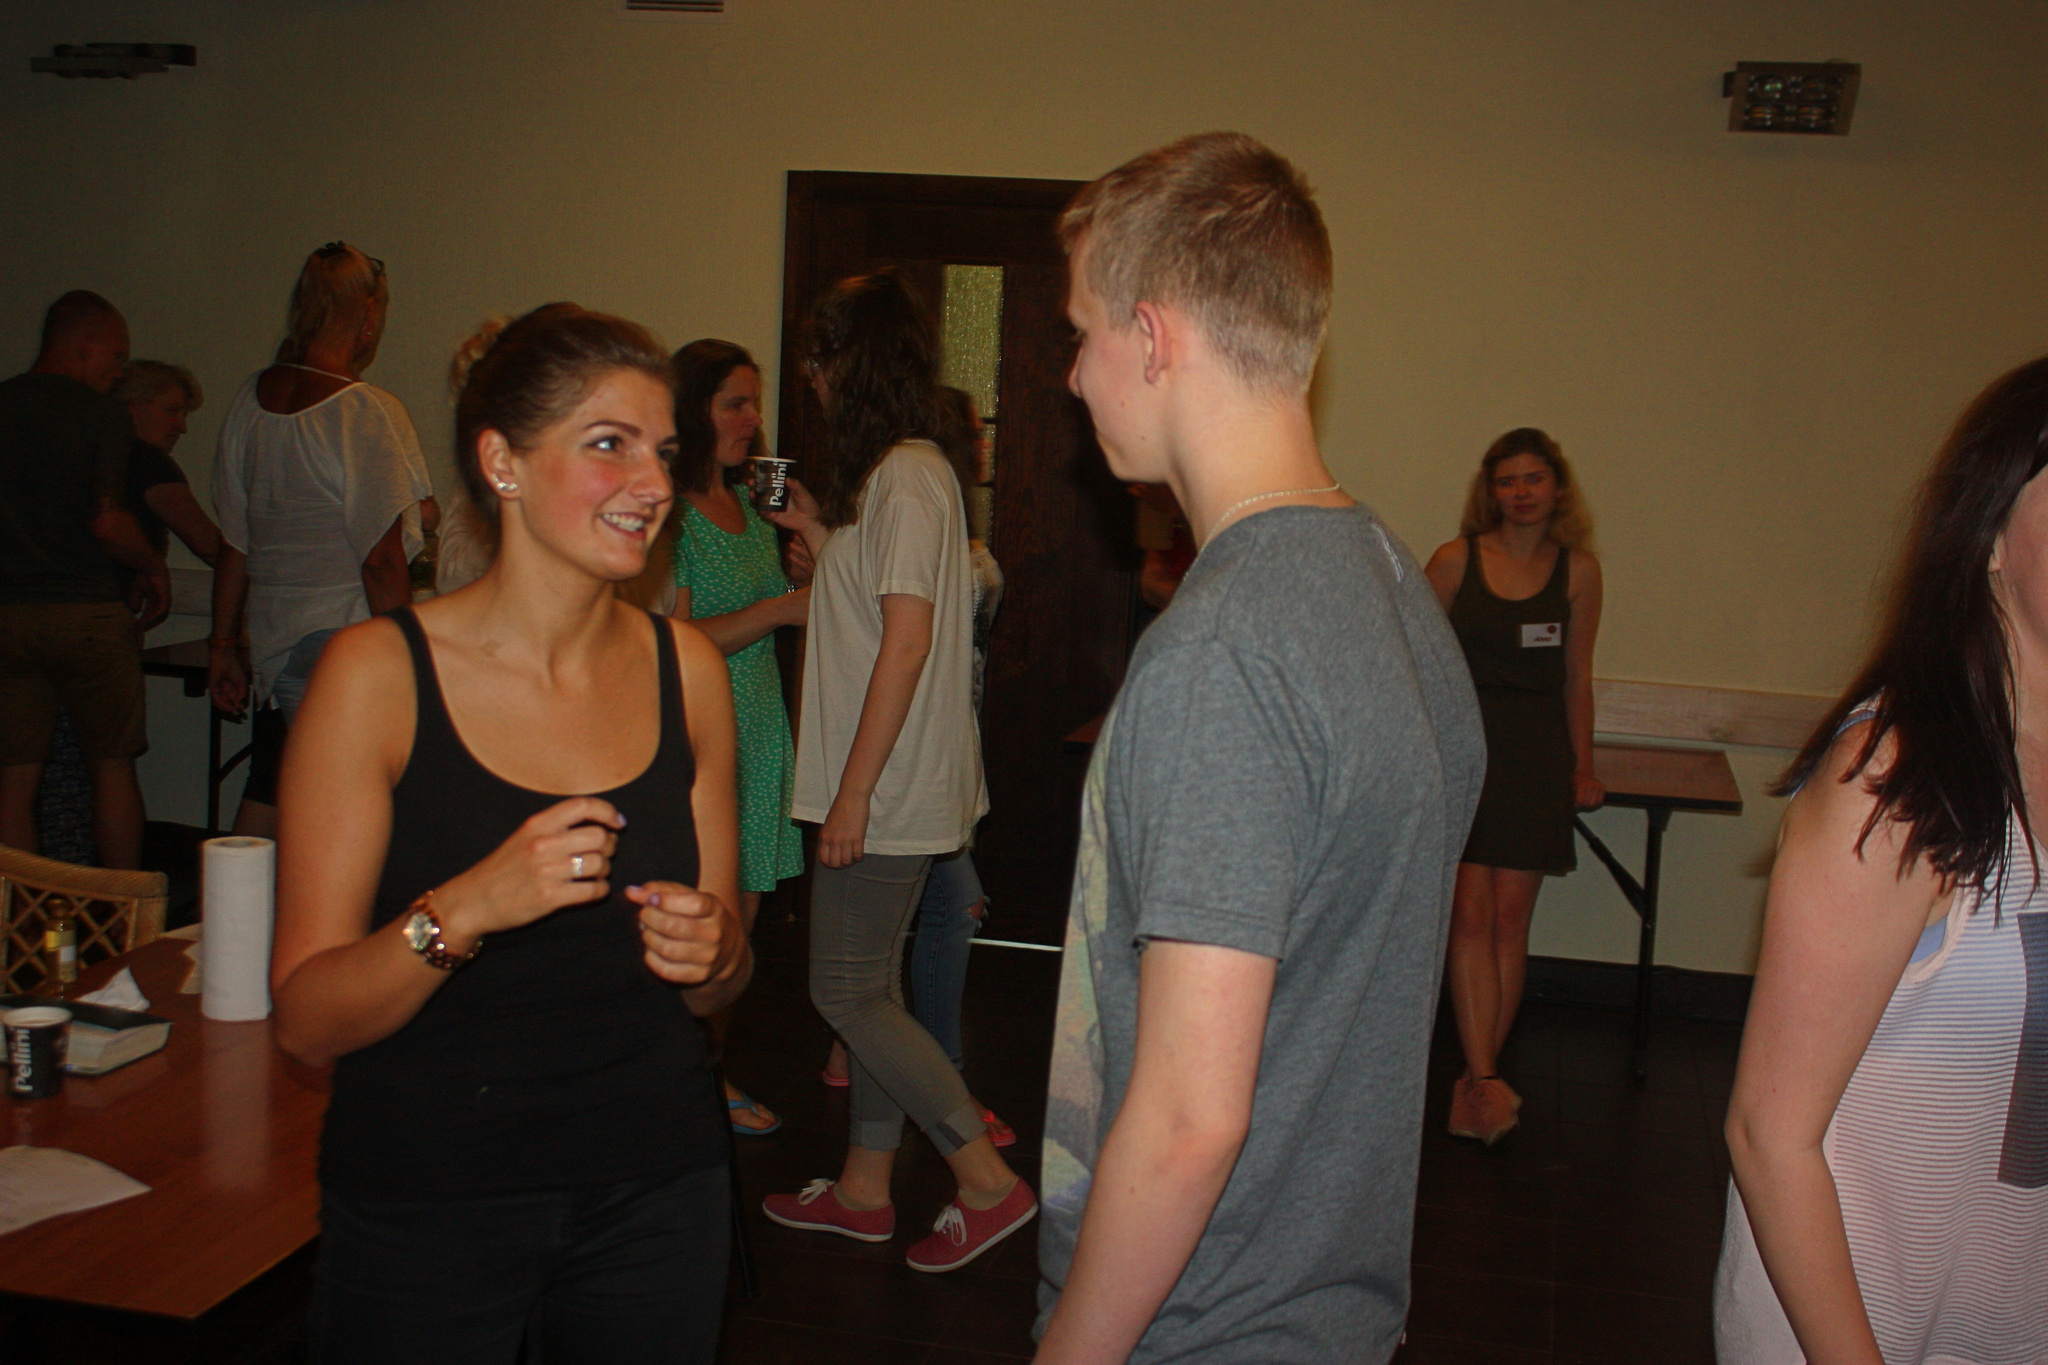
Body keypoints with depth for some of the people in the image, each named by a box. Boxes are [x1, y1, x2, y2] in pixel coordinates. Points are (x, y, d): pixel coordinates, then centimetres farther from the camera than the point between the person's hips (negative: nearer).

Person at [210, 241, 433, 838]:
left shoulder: (249, 401, 8)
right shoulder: (369, 413, -13)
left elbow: (234, 544, 14)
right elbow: (381, 562, -15)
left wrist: (223, 645, 22)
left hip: (271, 644, 7)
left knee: (264, 804, 16)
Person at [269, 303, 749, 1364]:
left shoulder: (685, 666, 0)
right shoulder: (379, 671, -11)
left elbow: (716, 988, 8)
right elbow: (306, 1020, -12)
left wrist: (711, 950, -13)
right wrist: (462, 911, -28)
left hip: (655, 1191, 4)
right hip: (426, 1206, -3)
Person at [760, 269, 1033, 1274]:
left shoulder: (903, 476, -15)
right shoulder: (904, 472, 15)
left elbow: (906, 641, -22)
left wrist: (852, 793, -22)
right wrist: (818, 530, 16)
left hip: (890, 786, -10)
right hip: (892, 784, 10)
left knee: (847, 992, -2)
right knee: (871, 985, 16)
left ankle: (990, 1182, 6)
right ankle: (865, 1189, 28)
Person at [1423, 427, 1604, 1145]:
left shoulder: (1578, 570, 8)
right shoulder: (1455, 560, 2)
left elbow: (1576, 678, 15)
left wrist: (1582, 765, 15)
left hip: (1537, 754, 2)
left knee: (1510, 919, -1)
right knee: (1470, 915, -10)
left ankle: (1476, 1082, 7)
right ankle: (1486, 1080, -10)